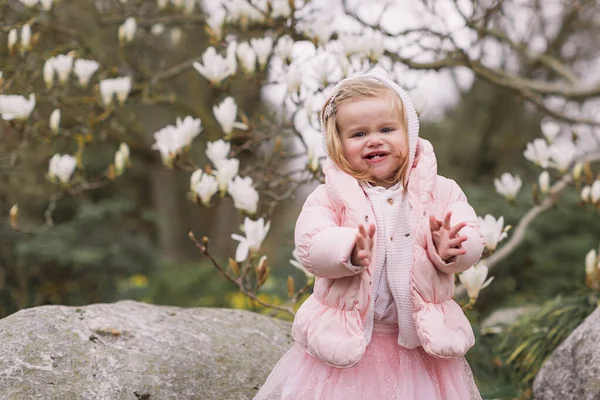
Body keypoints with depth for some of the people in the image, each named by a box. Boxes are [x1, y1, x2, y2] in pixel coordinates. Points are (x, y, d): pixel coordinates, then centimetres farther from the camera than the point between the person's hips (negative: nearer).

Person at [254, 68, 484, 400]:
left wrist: (448, 249, -28)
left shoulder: (439, 190, 1)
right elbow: (310, 247, -16)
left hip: (423, 340, 1)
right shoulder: (330, 196, -4)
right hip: (347, 341, -1)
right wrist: (349, 251, -35)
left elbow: (471, 243, -6)